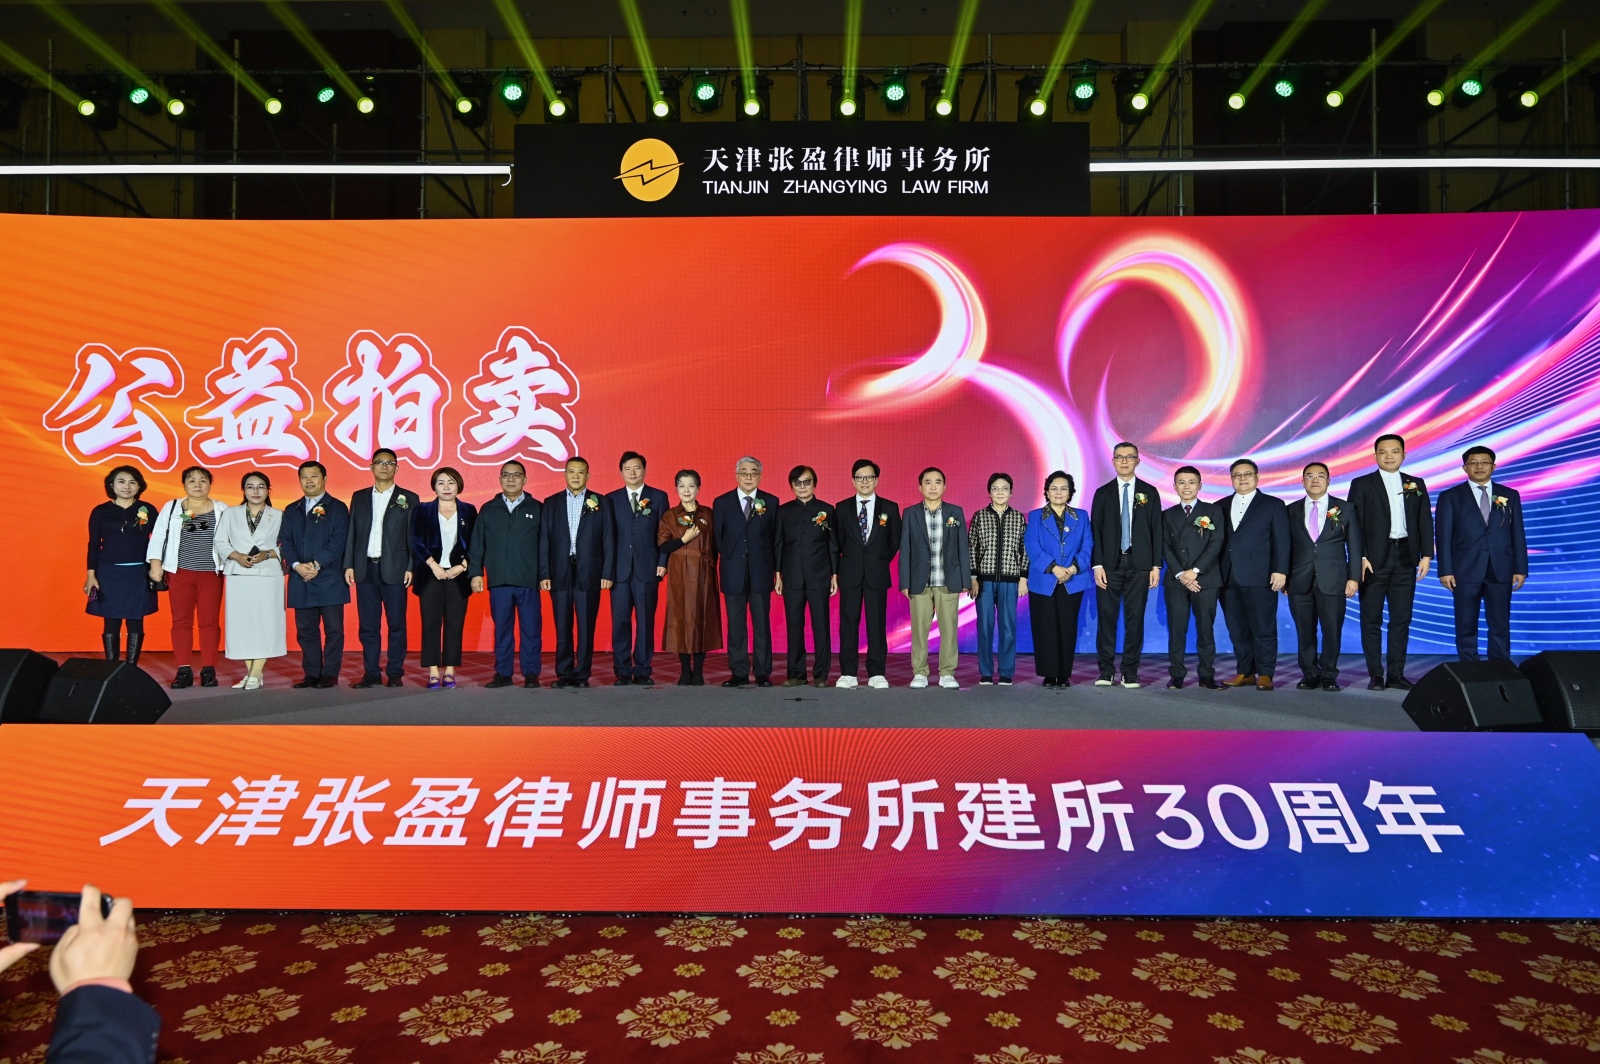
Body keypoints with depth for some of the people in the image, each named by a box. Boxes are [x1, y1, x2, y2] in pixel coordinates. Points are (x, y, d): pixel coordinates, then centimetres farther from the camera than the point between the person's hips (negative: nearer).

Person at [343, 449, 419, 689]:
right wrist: (349, 565, 3)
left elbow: (414, 537, 1)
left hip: (394, 570, -3)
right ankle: (370, 673, 12)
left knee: (396, 624, 1)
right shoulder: (359, 497, 14)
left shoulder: (408, 499, 5)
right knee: (368, 626, 5)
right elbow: (352, 533, 11)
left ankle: (395, 674, 8)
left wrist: (411, 568, -7)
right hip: (365, 569, 3)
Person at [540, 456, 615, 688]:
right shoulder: (551, 503, 9)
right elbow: (544, 541, 6)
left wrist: (607, 573, -5)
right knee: (562, 626, 5)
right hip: (560, 572, 1)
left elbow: (608, 540, 2)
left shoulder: (600, 502, 5)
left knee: (586, 626, 1)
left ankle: (582, 674, 8)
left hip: (589, 573, -1)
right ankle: (564, 673, 12)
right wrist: (544, 574, -1)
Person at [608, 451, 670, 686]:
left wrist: (662, 562, -4)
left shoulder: (658, 497, 8)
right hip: (620, 568, 1)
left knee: (646, 621, 1)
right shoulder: (611, 499, 10)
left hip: (648, 568, -1)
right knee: (620, 621, 1)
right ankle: (622, 671, 7)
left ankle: (643, 671, 8)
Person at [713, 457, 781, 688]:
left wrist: (777, 569, 3)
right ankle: (739, 673, 11)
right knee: (736, 625, 4)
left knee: (762, 624, 2)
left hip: (761, 573, 0)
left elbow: (776, 538, 6)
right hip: (733, 572, 1)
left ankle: (763, 673, 9)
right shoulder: (721, 502, 6)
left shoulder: (771, 502, 5)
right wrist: (726, 561, 4)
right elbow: (717, 537, 8)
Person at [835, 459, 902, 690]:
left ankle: (876, 673, 7)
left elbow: (895, 541, 10)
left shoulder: (890, 508, 4)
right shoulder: (842, 508, 6)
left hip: (877, 575, 0)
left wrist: (881, 561, 6)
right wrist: (847, 561, 6)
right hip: (850, 574, 1)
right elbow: (838, 541, 10)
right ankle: (848, 673, 6)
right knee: (848, 623, 1)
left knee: (877, 624, 1)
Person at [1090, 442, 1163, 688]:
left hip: (1139, 565, 0)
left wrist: (1156, 566, -2)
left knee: (1135, 619, 1)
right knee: (1107, 617, -1)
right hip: (1110, 564, 0)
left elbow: (1156, 530, 5)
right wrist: (1097, 565, -5)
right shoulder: (1103, 493, 8)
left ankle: (1130, 673, 7)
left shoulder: (1149, 492, 8)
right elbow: (1096, 531, 4)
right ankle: (1106, 672, 6)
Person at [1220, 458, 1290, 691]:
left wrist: (1280, 570, -9)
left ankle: (1265, 674, 5)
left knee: (1263, 628, -2)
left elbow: (1281, 541, 1)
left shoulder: (1273, 505, 7)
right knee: (1237, 630, 5)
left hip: (1260, 577, -3)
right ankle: (1245, 672, 12)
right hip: (1229, 578, 3)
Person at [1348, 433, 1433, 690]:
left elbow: (1425, 522, 9)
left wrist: (1426, 554, 0)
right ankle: (1375, 675, 6)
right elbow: (1355, 524, -3)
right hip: (1374, 559, -3)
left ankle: (1396, 674, 10)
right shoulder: (1362, 484, 3)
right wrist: (1361, 558, -12)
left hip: (1405, 558, 3)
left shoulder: (1416, 484, 12)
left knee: (1401, 619, 4)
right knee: (1372, 619, 0)